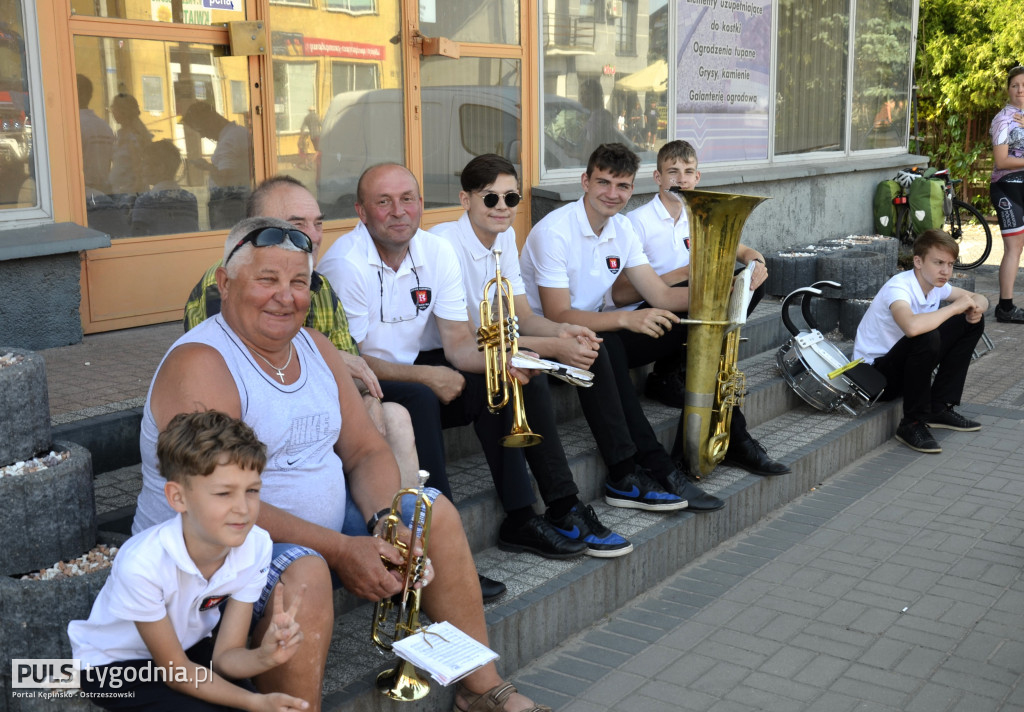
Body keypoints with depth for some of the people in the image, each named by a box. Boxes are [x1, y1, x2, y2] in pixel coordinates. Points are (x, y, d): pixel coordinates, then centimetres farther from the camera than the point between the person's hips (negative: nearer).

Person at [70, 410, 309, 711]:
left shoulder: (256, 546, -22)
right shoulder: (142, 564, -35)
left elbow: (225, 656, -16)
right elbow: (175, 670, -21)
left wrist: (266, 656, -38)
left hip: (191, 645, 4)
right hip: (116, 664, -4)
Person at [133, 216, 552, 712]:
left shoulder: (315, 348, 6)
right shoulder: (199, 367, -20)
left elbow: (367, 453, 8)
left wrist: (385, 523, -13)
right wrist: (340, 550, -28)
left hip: (318, 528, 9)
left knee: (435, 512, 6)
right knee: (305, 572, -37)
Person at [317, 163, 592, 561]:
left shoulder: (438, 253, 0)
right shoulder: (345, 264, -18)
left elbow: (458, 342, -4)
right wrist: (426, 375, -24)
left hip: (411, 369, 6)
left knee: (492, 382, -15)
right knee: (420, 399, -33)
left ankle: (520, 518, -10)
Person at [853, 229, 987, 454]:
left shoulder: (935, 283, 0)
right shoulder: (899, 287, -26)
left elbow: (979, 298, 15)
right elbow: (912, 326, -48)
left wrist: (975, 307, -12)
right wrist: (954, 307, -31)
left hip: (904, 364, 9)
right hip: (874, 374, -9)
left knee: (972, 322, 3)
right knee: (927, 337, -35)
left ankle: (939, 409, 3)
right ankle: (912, 424, -20)